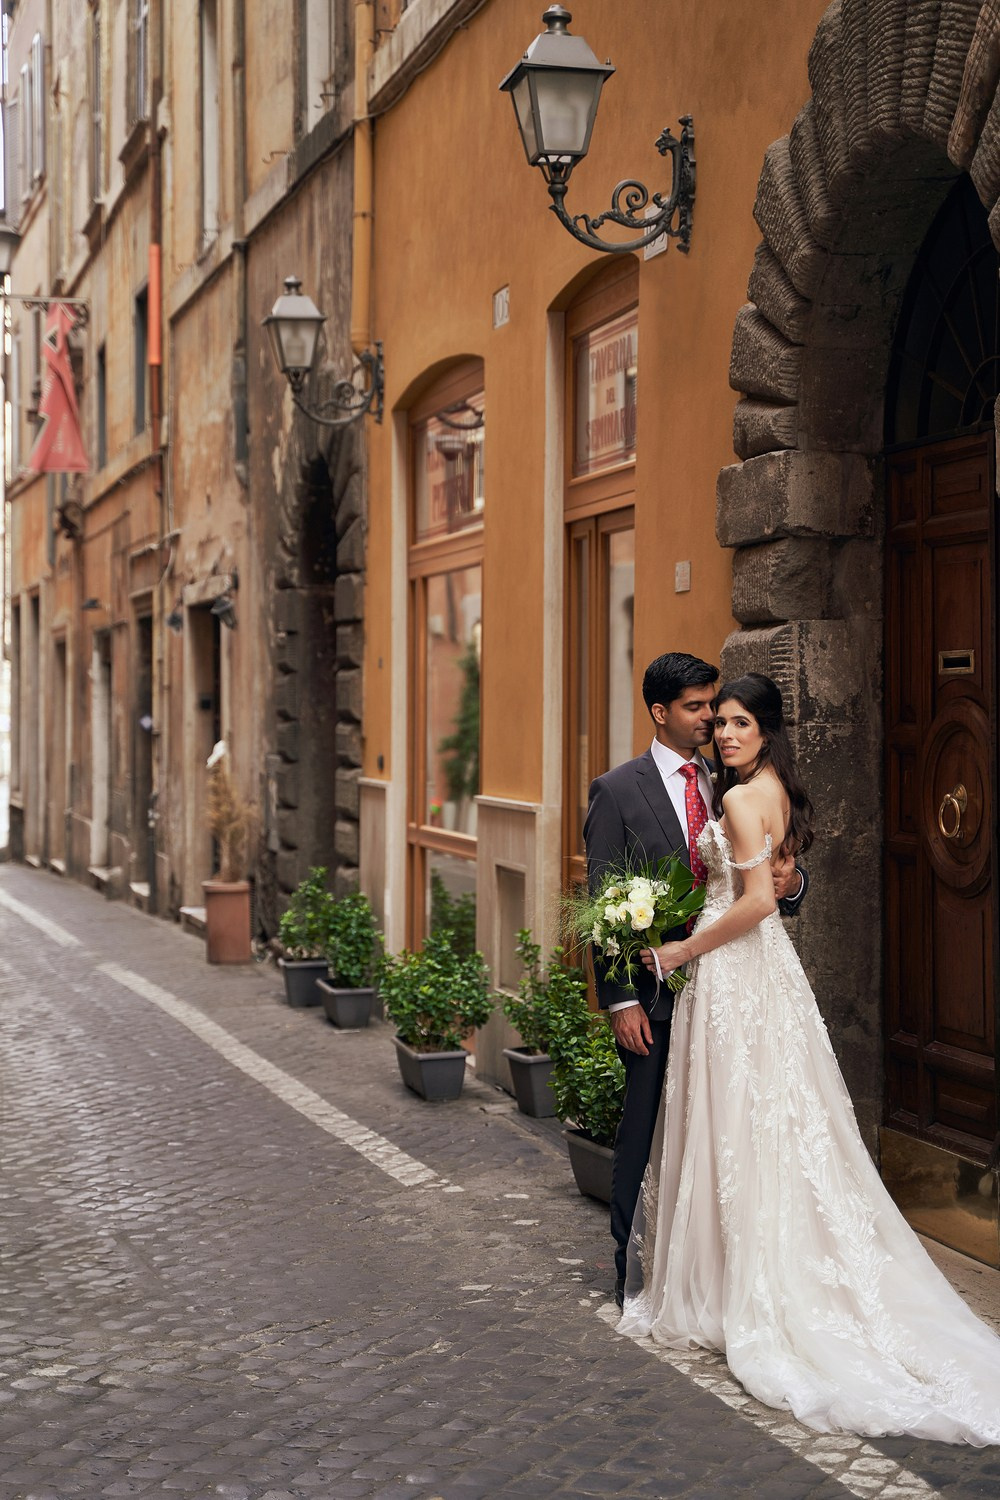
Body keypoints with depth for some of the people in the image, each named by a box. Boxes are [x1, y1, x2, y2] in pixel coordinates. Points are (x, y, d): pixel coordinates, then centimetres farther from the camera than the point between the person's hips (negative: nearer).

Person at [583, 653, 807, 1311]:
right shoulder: (618, 790, -5)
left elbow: (758, 883, 13)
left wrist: (791, 881, -12)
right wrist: (621, 1001, -12)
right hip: (656, 993, -4)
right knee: (646, 1131, 3)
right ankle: (637, 1271, 16)